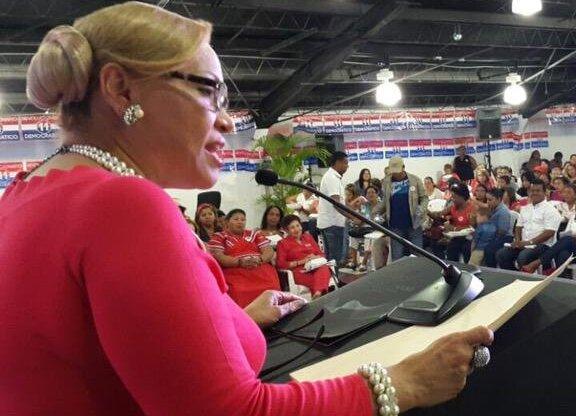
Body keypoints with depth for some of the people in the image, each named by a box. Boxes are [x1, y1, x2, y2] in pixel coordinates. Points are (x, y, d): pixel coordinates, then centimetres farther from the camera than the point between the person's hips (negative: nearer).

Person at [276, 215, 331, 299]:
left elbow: (321, 254, 22)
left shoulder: (308, 237, 25)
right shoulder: (283, 243, 13)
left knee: (324, 268, -37)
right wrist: (300, 262, -9)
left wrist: (315, 257, -4)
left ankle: (318, 293, -53)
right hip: (299, 272, -3)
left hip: (315, 268, 3)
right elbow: (280, 264, 1)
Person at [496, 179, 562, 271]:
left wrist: (529, 242, -19)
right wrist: (517, 241, -1)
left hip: (542, 245, -6)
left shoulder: (550, 210, -4)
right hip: (523, 244, 6)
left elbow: (549, 233, -13)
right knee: (501, 254, -15)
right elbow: (519, 227, 20)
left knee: (523, 257, -34)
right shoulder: (525, 209, 19)